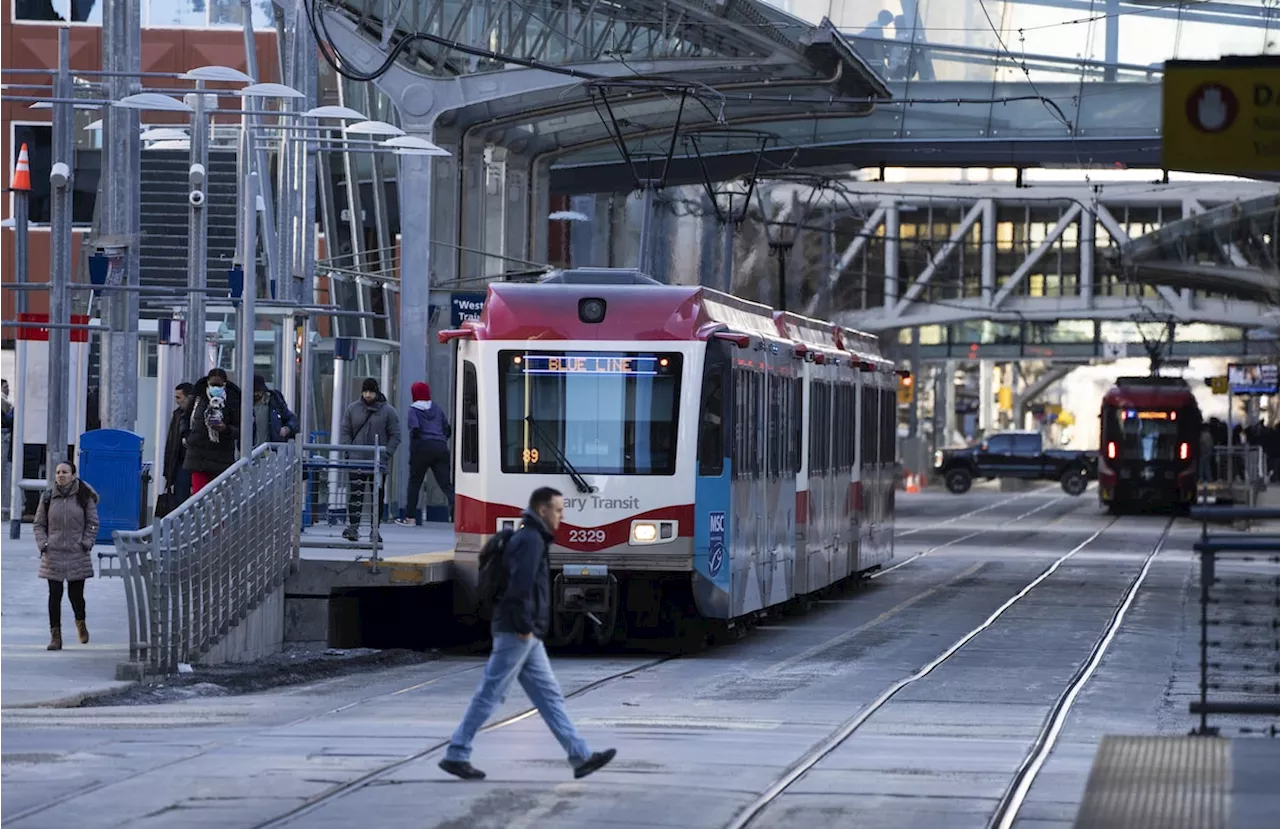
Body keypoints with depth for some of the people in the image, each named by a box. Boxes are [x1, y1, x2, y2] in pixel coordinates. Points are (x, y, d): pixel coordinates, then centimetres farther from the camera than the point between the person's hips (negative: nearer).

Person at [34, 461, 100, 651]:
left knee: (76, 593, 3)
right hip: (53, 553, 1)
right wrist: (43, 544, -3)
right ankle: (55, 636, 4)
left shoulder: (84, 497, 0)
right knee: (54, 595, -2)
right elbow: (39, 524, 10)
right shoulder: (48, 497, 5)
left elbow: (92, 523, 4)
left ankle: (80, 622, 35)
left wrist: (86, 543, -8)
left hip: (77, 554, -1)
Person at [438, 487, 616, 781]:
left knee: (550, 696, 7)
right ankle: (456, 755, -1)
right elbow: (520, 586, -24)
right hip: (517, 634, -11)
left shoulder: (532, 539, 19)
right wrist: (524, 626, -20)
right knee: (489, 694, -5)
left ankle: (580, 757, 6)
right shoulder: (531, 540, -13)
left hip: (526, 636, 11)